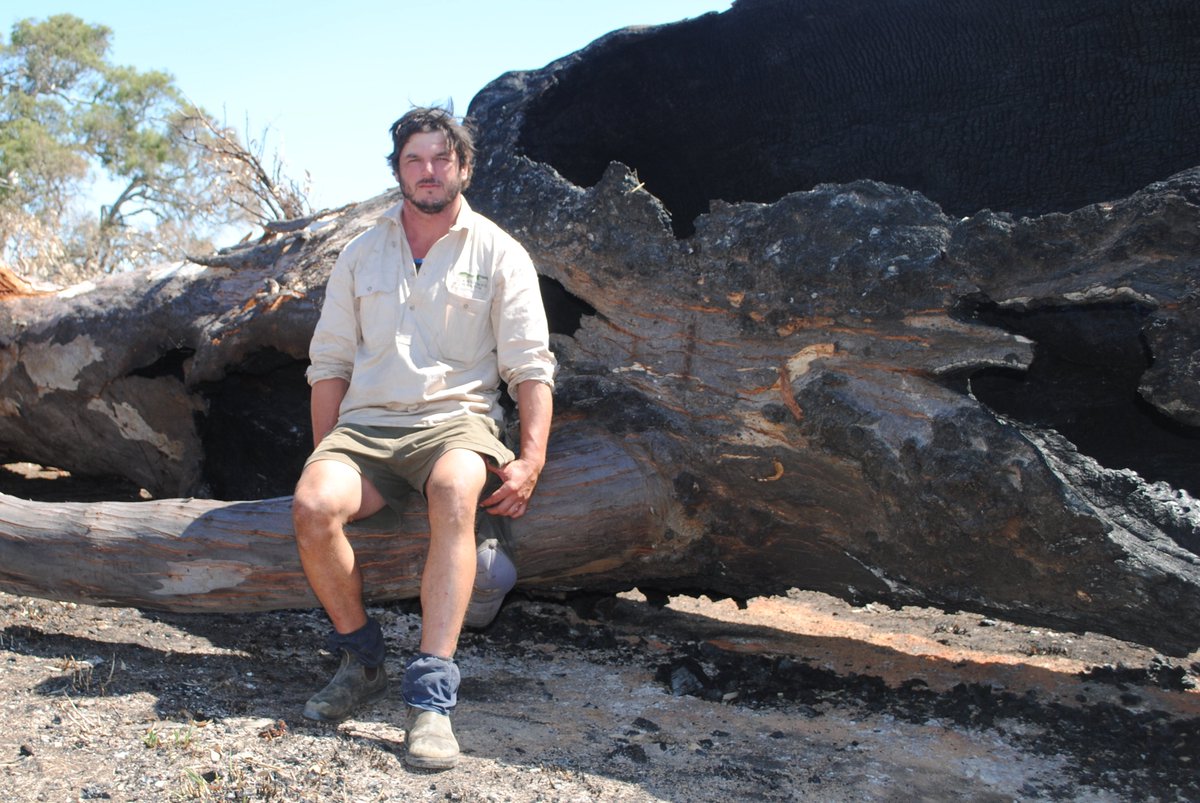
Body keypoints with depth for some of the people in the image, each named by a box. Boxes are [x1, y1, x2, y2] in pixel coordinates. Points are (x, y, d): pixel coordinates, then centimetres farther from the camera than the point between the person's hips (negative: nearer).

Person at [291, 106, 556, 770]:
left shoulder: (498, 253, 7)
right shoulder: (361, 254, 15)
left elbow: (530, 366, 2)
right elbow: (331, 361, 15)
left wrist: (532, 459, -11)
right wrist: (326, 457, 4)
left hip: (455, 417, -2)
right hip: (366, 423, 3)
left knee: (455, 492, -38)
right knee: (313, 505, -29)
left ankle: (431, 694, -37)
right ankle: (362, 659, -5)